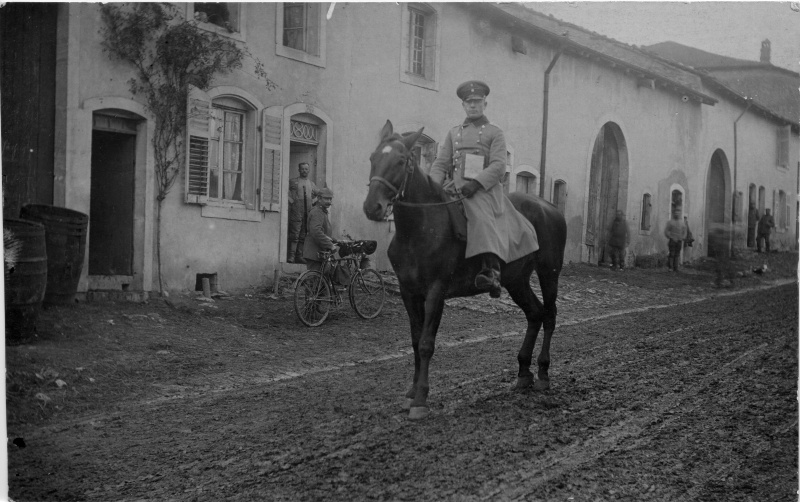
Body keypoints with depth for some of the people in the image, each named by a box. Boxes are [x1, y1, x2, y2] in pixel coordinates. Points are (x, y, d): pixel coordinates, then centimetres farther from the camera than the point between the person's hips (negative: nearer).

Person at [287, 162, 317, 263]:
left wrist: (313, 201, 11)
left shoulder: (312, 184, 18)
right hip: (296, 212, -5)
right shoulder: (292, 181, 3)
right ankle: (291, 256, -11)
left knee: (303, 236, 6)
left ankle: (299, 257, 11)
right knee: (294, 235, -10)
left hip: (308, 213, 5)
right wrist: (290, 200, -8)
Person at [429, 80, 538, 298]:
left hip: (484, 190, -5)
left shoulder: (494, 133, 11)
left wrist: (476, 183, -19)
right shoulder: (453, 133, 23)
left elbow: (498, 166, -3)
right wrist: (434, 186, -4)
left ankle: (491, 272, -50)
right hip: (454, 189, 5)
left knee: (482, 219, -33)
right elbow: (440, 164, 18)